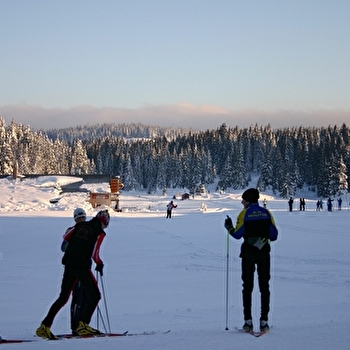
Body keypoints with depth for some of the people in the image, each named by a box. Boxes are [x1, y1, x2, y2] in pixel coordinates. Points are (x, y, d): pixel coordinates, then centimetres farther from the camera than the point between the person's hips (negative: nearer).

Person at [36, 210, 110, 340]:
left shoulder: (80, 225, 10)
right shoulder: (100, 233, -5)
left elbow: (66, 237, 19)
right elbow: (95, 254, -11)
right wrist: (100, 264, 8)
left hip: (69, 265, 6)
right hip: (82, 267, -6)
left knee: (63, 297, 14)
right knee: (95, 296, 5)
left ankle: (45, 326, 11)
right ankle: (83, 324, -8)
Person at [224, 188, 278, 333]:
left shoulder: (244, 214, -5)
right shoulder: (266, 213, 4)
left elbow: (238, 234, -7)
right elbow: (274, 234, 2)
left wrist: (229, 227, 12)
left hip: (248, 252, -2)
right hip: (264, 251, 2)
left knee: (247, 286, 6)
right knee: (264, 286, 6)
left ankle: (248, 321, 3)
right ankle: (264, 321, 1)